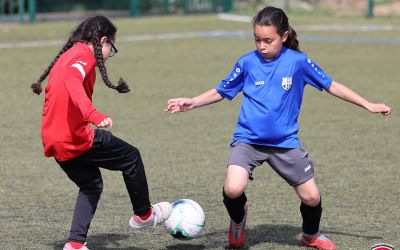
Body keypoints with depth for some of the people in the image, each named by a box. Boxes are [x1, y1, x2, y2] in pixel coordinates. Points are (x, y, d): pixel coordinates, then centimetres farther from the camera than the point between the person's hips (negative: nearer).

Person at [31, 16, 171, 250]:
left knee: (91, 184, 22)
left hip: (54, 140, 9)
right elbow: (73, 81, -31)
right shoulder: (85, 55, -10)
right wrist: (93, 114, -44)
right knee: (131, 157, 7)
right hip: (76, 138, -9)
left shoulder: (66, 56, 19)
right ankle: (143, 214, 22)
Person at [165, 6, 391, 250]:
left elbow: (331, 85, 3)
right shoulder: (247, 62, -5)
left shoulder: (298, 61, -7)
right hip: (248, 139, -1)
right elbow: (221, 91, 7)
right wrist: (192, 102, -7)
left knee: (311, 196, 2)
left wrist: (369, 105, 2)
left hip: (285, 142, 1)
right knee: (233, 189, -23)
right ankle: (238, 220, 13)